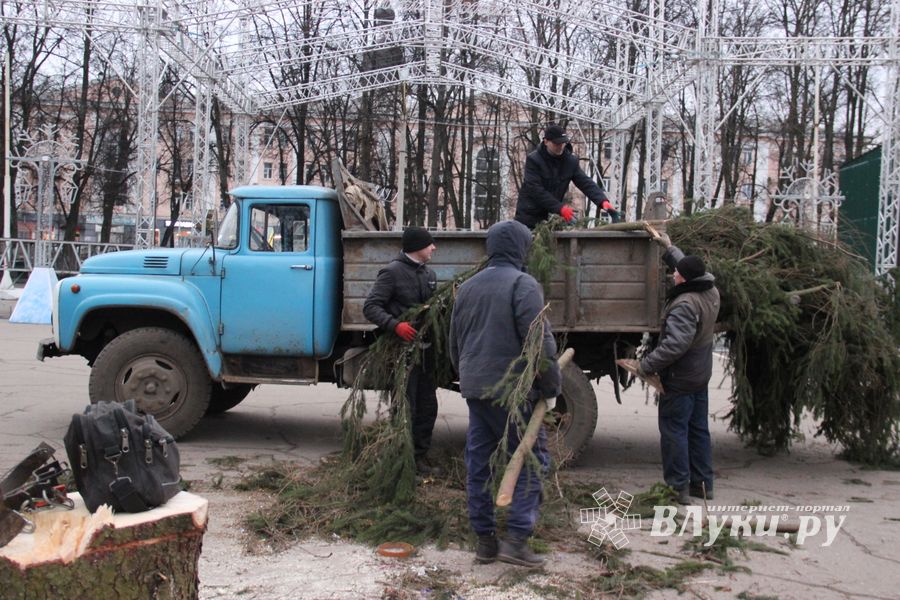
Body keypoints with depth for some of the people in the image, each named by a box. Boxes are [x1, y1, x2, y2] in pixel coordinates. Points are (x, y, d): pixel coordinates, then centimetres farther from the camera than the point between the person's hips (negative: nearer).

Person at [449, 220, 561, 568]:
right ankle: (516, 537, -6)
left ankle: (484, 539, 16)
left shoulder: (467, 287, 15)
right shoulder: (522, 284, -9)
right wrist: (551, 384, -6)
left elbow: (455, 343, 20)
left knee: (478, 462, 10)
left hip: (474, 389, 7)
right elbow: (540, 341, -16)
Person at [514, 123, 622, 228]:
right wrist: (560, 208, -28)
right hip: (528, 217, -4)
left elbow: (586, 183, -4)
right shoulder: (533, 160, -13)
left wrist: (603, 201, -22)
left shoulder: (571, 161, 1)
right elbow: (535, 190, -21)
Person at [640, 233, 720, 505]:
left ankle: (678, 487, 3)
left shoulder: (684, 304, -26)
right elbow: (693, 269, 22)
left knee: (674, 431, 0)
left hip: (678, 380, -9)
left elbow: (676, 344, -34)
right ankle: (702, 483, 24)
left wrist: (647, 364, -27)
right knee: (699, 430, 16)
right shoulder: (710, 291, 2)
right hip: (701, 376, 9)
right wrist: (669, 248, 30)